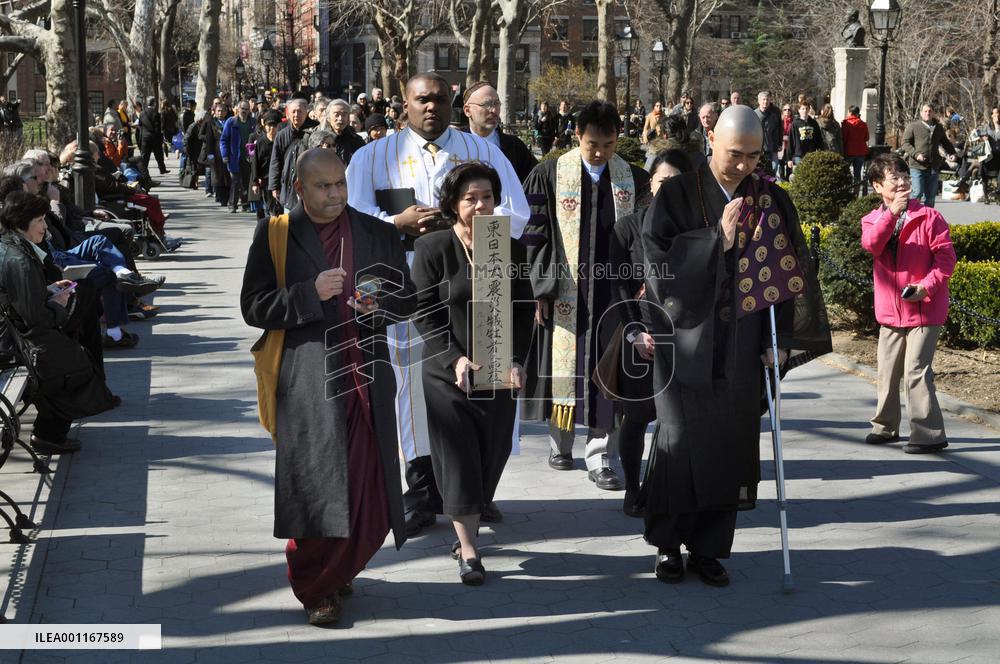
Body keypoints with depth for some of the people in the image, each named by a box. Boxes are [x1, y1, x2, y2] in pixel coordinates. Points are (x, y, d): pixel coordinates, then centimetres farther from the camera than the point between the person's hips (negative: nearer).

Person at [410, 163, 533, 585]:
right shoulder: (432, 248, -5)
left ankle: (468, 531, 23)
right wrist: (455, 358, -15)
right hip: (448, 374, -3)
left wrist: (516, 361, -3)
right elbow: (424, 312, -6)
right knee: (458, 459, -3)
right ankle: (468, 550, 1)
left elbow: (524, 310, 8)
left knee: (491, 455, 5)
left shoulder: (511, 248, 5)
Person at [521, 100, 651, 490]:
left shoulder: (634, 180, 4)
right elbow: (535, 236, -2)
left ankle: (600, 459, 4)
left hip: (613, 292, 1)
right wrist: (541, 290, -7)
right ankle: (560, 444, 27)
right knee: (563, 368, 8)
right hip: (564, 292, -1)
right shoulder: (549, 176, -2)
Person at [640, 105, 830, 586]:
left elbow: (790, 272, 5)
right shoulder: (677, 195, -2)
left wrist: (779, 340, -2)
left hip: (741, 350, 3)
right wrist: (718, 237, -17)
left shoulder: (772, 202, 5)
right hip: (686, 342, -2)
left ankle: (708, 549, 15)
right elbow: (656, 257, -10)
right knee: (680, 442, -4)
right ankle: (668, 544, 12)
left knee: (730, 446, 4)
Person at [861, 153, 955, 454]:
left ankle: (930, 433, -6)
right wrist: (892, 212, -23)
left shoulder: (928, 216, -5)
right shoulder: (874, 219, 8)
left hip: (924, 310, -5)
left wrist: (928, 285, -21)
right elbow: (872, 244, -15)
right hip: (890, 312, 5)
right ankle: (886, 425, 31)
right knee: (887, 372, 15)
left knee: (916, 372, -11)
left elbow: (946, 256, -8)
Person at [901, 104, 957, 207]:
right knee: (918, 192, -13)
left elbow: (945, 142, 30)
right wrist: (916, 154, -17)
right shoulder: (913, 126, 1)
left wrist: (951, 152, 12)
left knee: (931, 195, 9)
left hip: (933, 167, 5)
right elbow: (905, 143, -3)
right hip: (917, 165, -5)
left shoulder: (938, 127, 16)